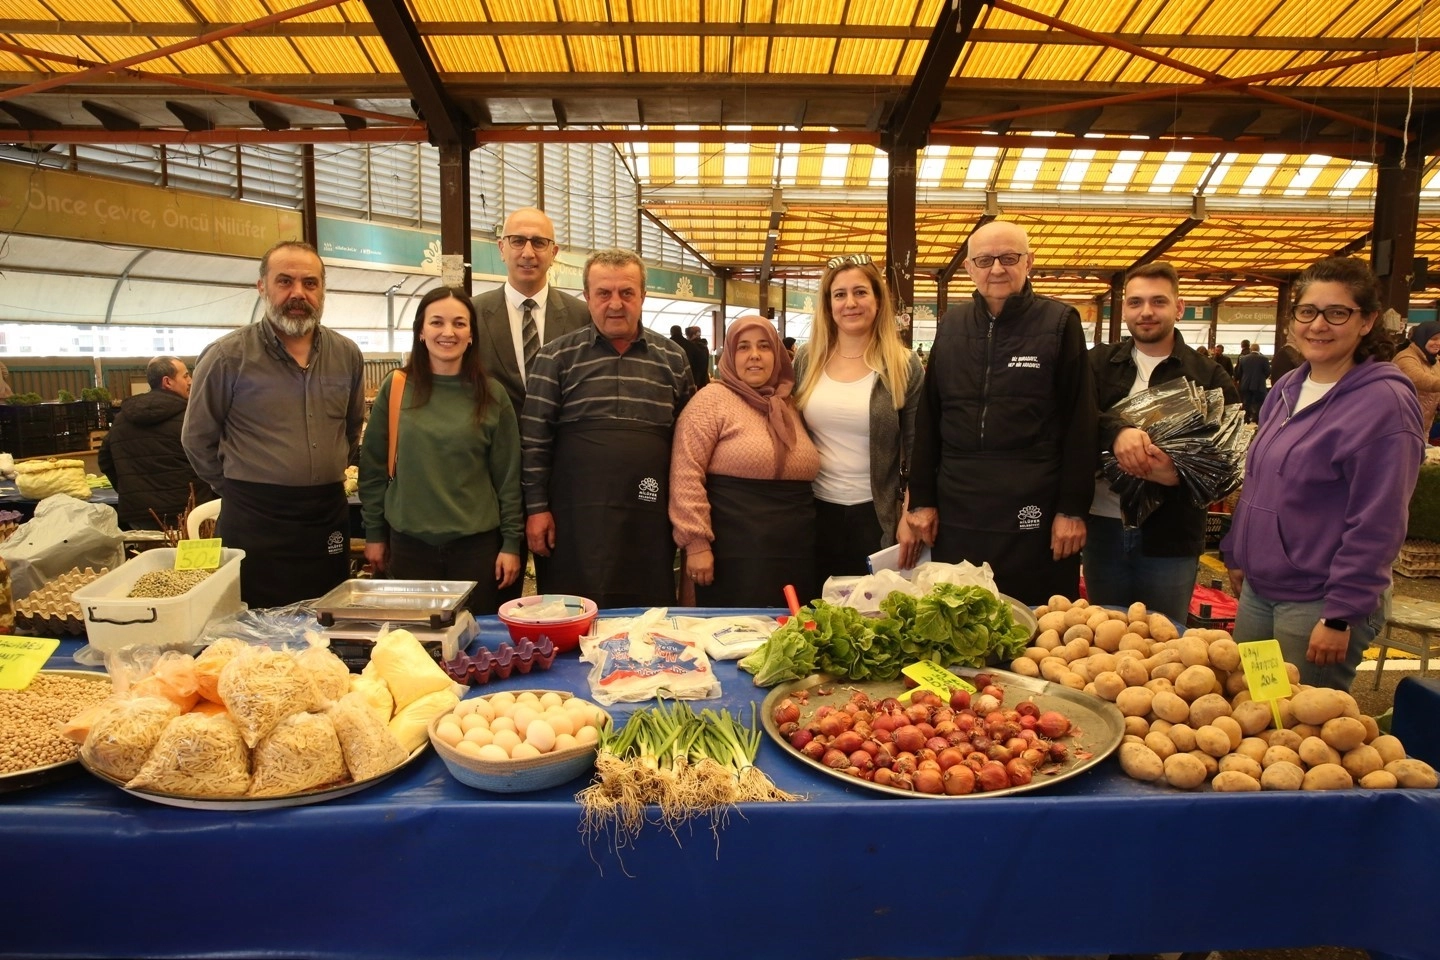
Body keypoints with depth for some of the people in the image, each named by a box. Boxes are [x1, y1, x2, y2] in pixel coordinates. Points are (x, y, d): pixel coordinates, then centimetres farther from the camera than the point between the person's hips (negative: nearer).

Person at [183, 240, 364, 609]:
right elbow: (197, 439, 3)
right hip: (255, 522, -4)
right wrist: (239, 486, 8)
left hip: (329, 516, 4)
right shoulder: (227, 356, -7)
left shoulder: (347, 355, 5)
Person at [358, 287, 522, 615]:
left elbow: (508, 475, 0)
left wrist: (511, 542, -1)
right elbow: (373, 466, 6)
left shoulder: (492, 394, -2)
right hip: (410, 543, 1)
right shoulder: (395, 388, 0)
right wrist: (374, 533, 6)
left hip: (477, 544, 0)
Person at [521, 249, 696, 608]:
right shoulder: (556, 356, 1)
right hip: (574, 517, -2)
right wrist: (536, 507, -3)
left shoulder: (672, 357, 8)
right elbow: (534, 438, 1)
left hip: (649, 517, 2)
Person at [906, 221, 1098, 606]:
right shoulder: (951, 325, 9)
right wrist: (922, 498, 6)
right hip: (957, 510, 3)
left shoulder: (1059, 323, -1)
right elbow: (928, 418, 10)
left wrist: (1073, 507, -8)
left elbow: (1080, 423, -3)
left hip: (1035, 512, -3)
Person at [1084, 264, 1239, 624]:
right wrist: (1116, 431, -30)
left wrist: (1179, 473, -25)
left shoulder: (1209, 375, 1)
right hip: (1103, 525, 2)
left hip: (1171, 535, -1)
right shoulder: (1099, 362, 6)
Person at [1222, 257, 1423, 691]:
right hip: (1258, 590, 7)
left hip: (1317, 604, -7)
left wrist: (1341, 616, -18)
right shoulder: (1287, 389, 8)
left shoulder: (1384, 403, -14)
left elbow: (1377, 525, -17)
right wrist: (1237, 554, 17)